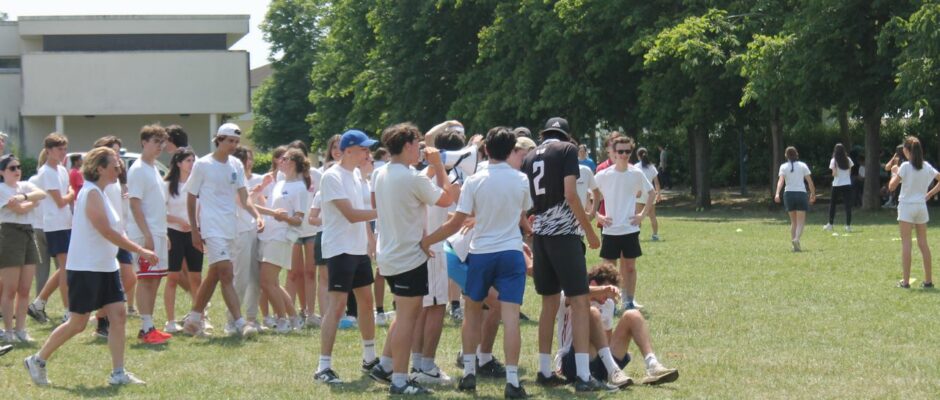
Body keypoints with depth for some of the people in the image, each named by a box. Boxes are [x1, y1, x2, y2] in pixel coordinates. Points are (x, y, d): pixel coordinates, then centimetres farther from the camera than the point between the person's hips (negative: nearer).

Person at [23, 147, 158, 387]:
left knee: (118, 314, 0)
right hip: (85, 268, -9)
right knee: (78, 323, -2)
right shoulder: (92, 193, -17)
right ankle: (37, 361, 13)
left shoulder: (99, 193, 13)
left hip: (105, 267, 9)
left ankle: (118, 373, 1)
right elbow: (107, 232, -23)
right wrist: (141, 251, -22)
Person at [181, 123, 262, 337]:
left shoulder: (236, 165, 10)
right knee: (226, 274, -15)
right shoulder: (202, 165, -5)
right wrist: (195, 231, -1)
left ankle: (194, 318, 26)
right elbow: (191, 199, 1)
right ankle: (240, 323, -21)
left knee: (214, 275, 13)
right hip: (212, 228, -7)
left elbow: (244, 198, 6)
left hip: (230, 228, 7)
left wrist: (257, 215, -12)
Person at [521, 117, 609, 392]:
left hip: (539, 234, 6)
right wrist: (590, 231, -7)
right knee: (579, 302, -6)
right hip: (564, 233, -6)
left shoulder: (530, 158, 15)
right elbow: (570, 195, -13)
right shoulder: (567, 150, -3)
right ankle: (583, 376, -13)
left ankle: (545, 371, 16)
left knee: (549, 303, 15)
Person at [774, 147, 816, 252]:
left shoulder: (784, 167, 3)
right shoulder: (802, 165, 4)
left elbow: (781, 180, -11)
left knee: (793, 221, 15)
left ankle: (794, 242, 7)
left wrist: (777, 194, -22)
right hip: (801, 193, -1)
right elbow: (810, 181, 2)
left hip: (789, 194, 1)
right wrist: (813, 194, 12)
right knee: (801, 222, -2)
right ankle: (797, 239, -28)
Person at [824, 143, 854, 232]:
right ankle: (848, 225, -5)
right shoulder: (848, 160, 3)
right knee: (848, 205, 0)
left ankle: (830, 224, 16)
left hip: (837, 185, -2)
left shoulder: (834, 161, -6)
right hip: (847, 184, 2)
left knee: (832, 204, 13)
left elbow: (834, 173, -12)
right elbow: (850, 172, 5)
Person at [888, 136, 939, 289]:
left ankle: (905, 281, -6)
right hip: (921, 206, 5)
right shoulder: (926, 166, 3)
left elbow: (891, 187, -10)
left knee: (906, 243, -3)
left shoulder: (905, 166, -11)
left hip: (907, 206, -5)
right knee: (923, 243, 10)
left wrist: (894, 173, 7)